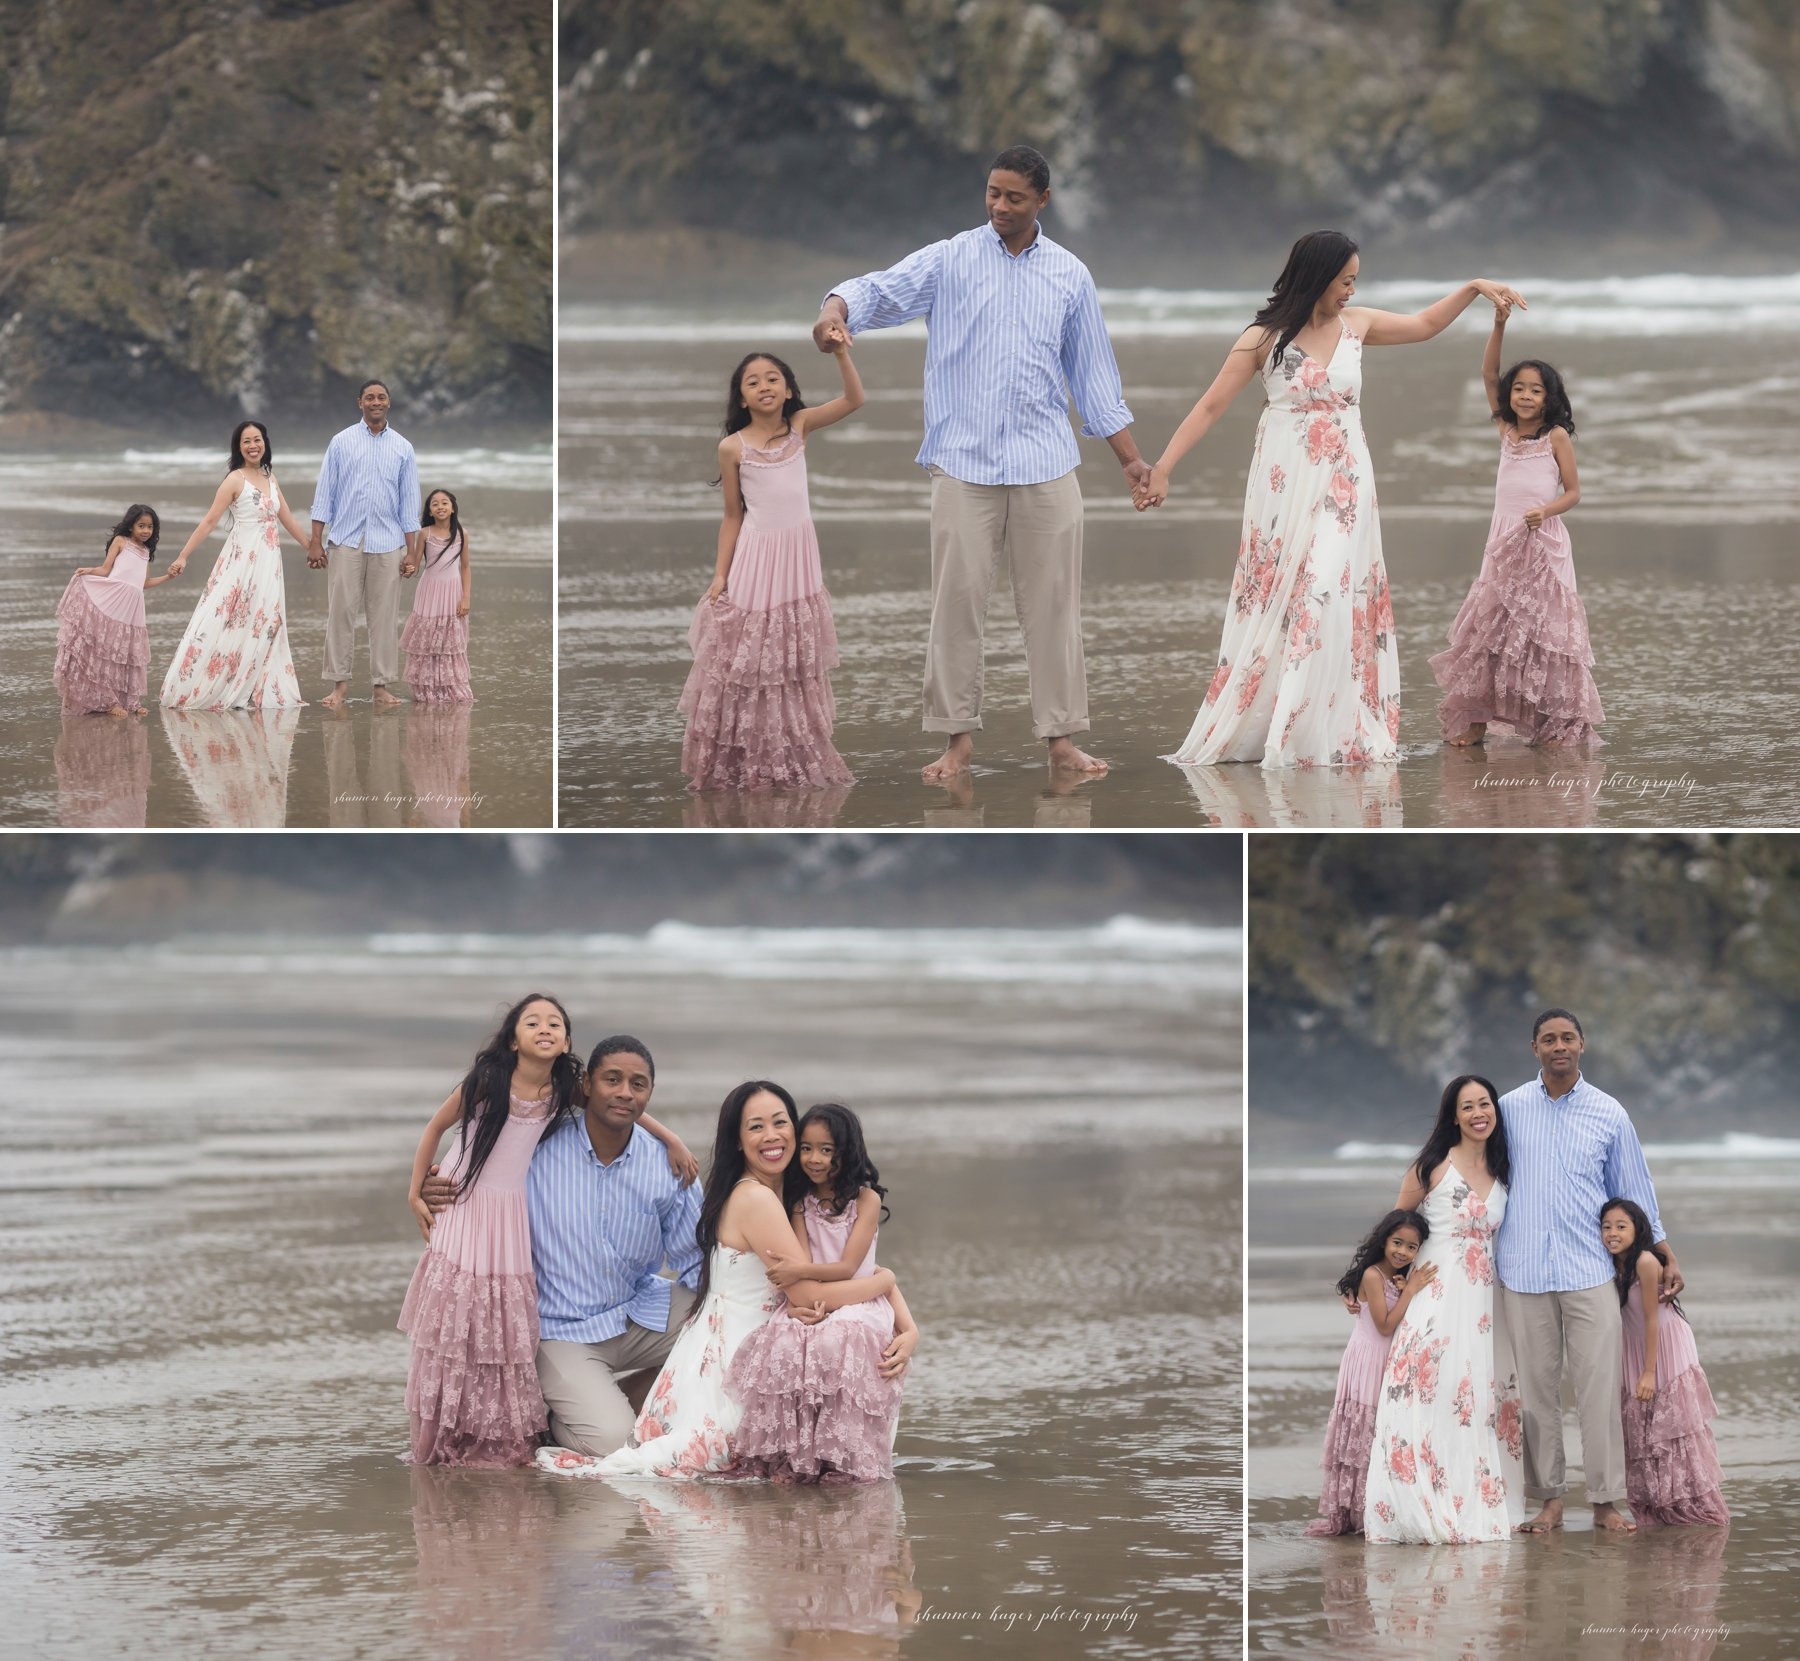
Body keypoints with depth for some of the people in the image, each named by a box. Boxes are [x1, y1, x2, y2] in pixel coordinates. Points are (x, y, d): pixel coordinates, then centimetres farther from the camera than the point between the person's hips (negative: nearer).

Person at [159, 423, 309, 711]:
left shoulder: (269, 478, 12)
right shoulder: (236, 480, -7)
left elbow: (288, 520, 20)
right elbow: (209, 521, -10)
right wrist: (182, 556, -15)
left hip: (268, 564, 7)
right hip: (242, 562, -7)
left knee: (265, 626, 6)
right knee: (228, 624, -8)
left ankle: (254, 693, 10)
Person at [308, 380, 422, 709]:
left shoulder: (402, 448, 9)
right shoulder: (341, 442, 6)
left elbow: (409, 503, 9)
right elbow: (325, 494, 4)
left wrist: (412, 553, 3)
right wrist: (315, 541, -3)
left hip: (388, 545, 1)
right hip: (346, 542, -1)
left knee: (385, 615, 1)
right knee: (341, 612, -4)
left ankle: (382, 685, 5)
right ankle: (339, 684, 1)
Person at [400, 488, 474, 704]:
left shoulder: (462, 533, -3)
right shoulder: (425, 534, -7)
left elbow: (465, 567, 2)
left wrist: (466, 598, -3)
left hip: (453, 592, 1)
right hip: (429, 591, -1)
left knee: (452, 642, 7)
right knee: (426, 641, 1)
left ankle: (453, 689, 14)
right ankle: (428, 690, 8)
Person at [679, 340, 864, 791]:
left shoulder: (800, 426, -2)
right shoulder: (733, 447, -6)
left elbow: (854, 399, -11)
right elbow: (732, 515, 0)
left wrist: (842, 354, -25)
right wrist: (720, 575, -1)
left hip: (798, 554, 2)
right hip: (754, 555, -2)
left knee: (797, 660, 11)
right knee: (744, 660, 1)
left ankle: (797, 756, 22)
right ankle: (738, 762, 11)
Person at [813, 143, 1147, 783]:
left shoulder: (1070, 275, 11)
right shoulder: (949, 261, 4)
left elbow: (1093, 375, 15)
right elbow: (881, 291, -10)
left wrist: (1132, 459, 12)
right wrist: (834, 311, -33)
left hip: (1046, 465, 2)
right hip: (963, 462, -1)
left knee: (1051, 602, 2)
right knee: (958, 599, -2)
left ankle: (1060, 737, 8)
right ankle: (958, 738, 5)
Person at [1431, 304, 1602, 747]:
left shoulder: (1556, 437, -3)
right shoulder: (1506, 429, 9)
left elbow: (1573, 491, -2)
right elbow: (1488, 374, 5)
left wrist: (1546, 511, -21)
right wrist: (1499, 325, -6)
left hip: (1543, 540, -4)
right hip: (1503, 542, 4)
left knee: (1544, 626, -3)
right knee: (1490, 628, -1)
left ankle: (1558, 723, 3)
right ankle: (1475, 719, 1)